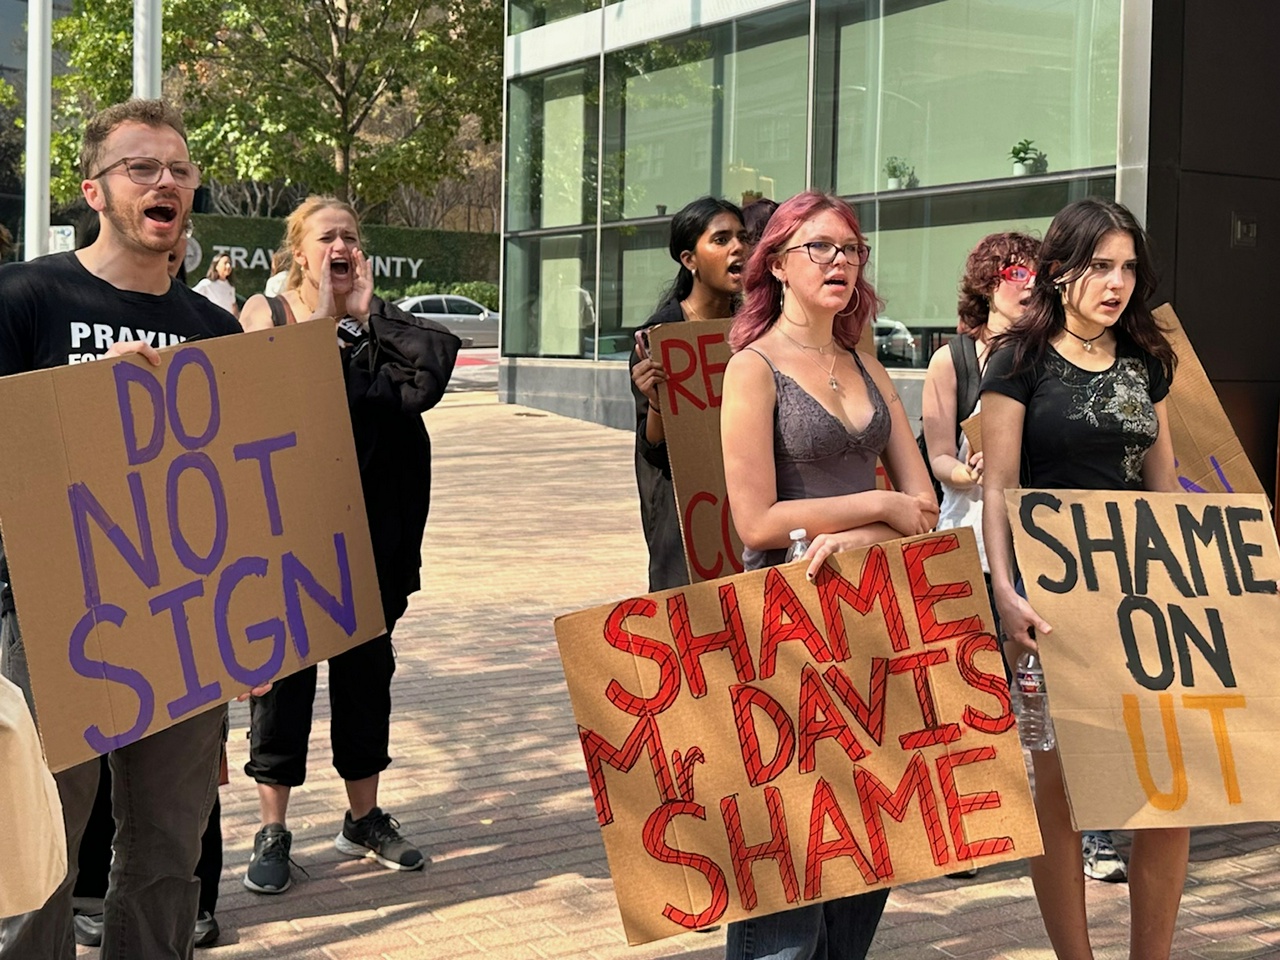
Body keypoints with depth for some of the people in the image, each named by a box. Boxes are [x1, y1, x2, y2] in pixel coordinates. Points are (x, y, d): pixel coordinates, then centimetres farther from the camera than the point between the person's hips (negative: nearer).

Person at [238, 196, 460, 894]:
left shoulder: (380, 323, 8)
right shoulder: (266, 312, 1)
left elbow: (435, 365, -13)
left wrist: (364, 315, -10)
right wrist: (319, 319, -11)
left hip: (368, 528, 3)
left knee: (366, 666, 11)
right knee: (282, 668, 3)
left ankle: (365, 818, 25)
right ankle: (273, 831, 14)